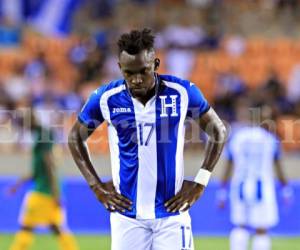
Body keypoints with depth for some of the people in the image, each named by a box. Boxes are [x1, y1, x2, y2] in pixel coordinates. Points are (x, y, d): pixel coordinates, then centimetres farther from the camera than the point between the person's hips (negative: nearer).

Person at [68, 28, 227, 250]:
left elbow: (218, 131, 8)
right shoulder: (107, 98, -4)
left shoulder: (181, 92, -5)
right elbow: (76, 137, 12)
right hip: (127, 213, 1)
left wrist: (200, 183, 2)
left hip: (172, 212, 0)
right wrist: (96, 185, 5)